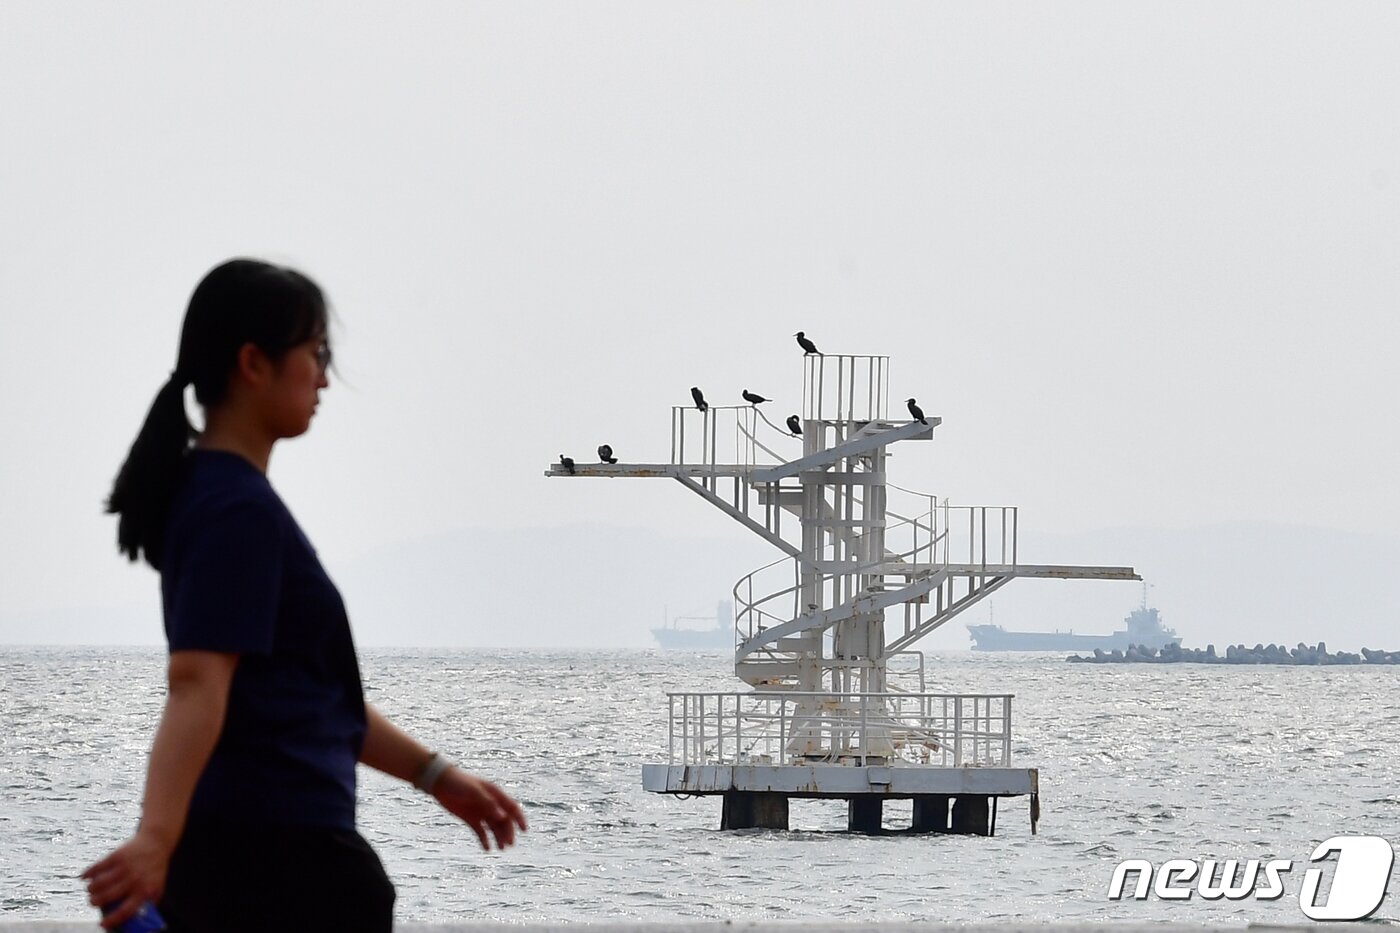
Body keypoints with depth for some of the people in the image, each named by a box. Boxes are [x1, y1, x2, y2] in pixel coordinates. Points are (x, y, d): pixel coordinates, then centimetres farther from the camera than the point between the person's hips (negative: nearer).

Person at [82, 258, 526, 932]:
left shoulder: (213, 497, 17)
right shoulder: (239, 509, -14)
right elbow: (197, 684, -29)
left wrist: (434, 774, 26)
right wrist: (157, 838, -41)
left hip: (222, 851, 10)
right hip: (279, 858, -10)